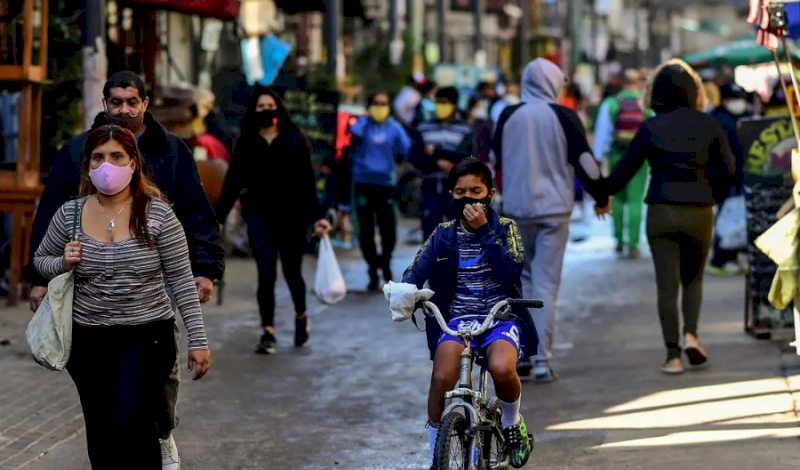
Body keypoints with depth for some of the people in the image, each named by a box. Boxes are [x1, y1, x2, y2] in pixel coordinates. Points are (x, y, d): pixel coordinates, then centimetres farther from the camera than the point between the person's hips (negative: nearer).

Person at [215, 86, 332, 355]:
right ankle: (268, 333, -7)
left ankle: (301, 317, 36)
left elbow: (307, 182, 2)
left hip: (290, 214, 0)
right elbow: (232, 182, 6)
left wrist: (317, 216, -2)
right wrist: (218, 218, 2)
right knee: (266, 273, -8)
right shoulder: (247, 143, 5)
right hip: (259, 213, 0)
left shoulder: (294, 141, 3)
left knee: (292, 272, 9)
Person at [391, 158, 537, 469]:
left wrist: (484, 231, -15)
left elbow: (511, 270, -11)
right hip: (458, 317, 1)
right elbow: (416, 271, 0)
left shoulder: (504, 228, 5)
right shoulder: (444, 234, 9)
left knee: (502, 368, -34)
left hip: (501, 315, -1)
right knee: (442, 378, -26)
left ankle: (512, 423, 1)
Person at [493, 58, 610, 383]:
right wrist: (601, 197, 8)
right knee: (546, 283, 0)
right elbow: (584, 161, -7)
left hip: (516, 209, 3)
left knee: (525, 277, 17)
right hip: (554, 209, -3)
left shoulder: (508, 116, 2)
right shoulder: (564, 117, -6)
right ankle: (541, 361, -3)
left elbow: (493, 161, 9)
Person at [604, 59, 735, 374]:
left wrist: (603, 193, 18)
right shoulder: (708, 125, 0)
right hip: (699, 212, 1)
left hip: (661, 212, -1)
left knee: (667, 285, 4)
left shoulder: (651, 128, -4)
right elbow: (727, 169, 1)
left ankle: (673, 355, -1)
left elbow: (625, 169, 2)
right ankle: (690, 334, -3)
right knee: (693, 278, 19)